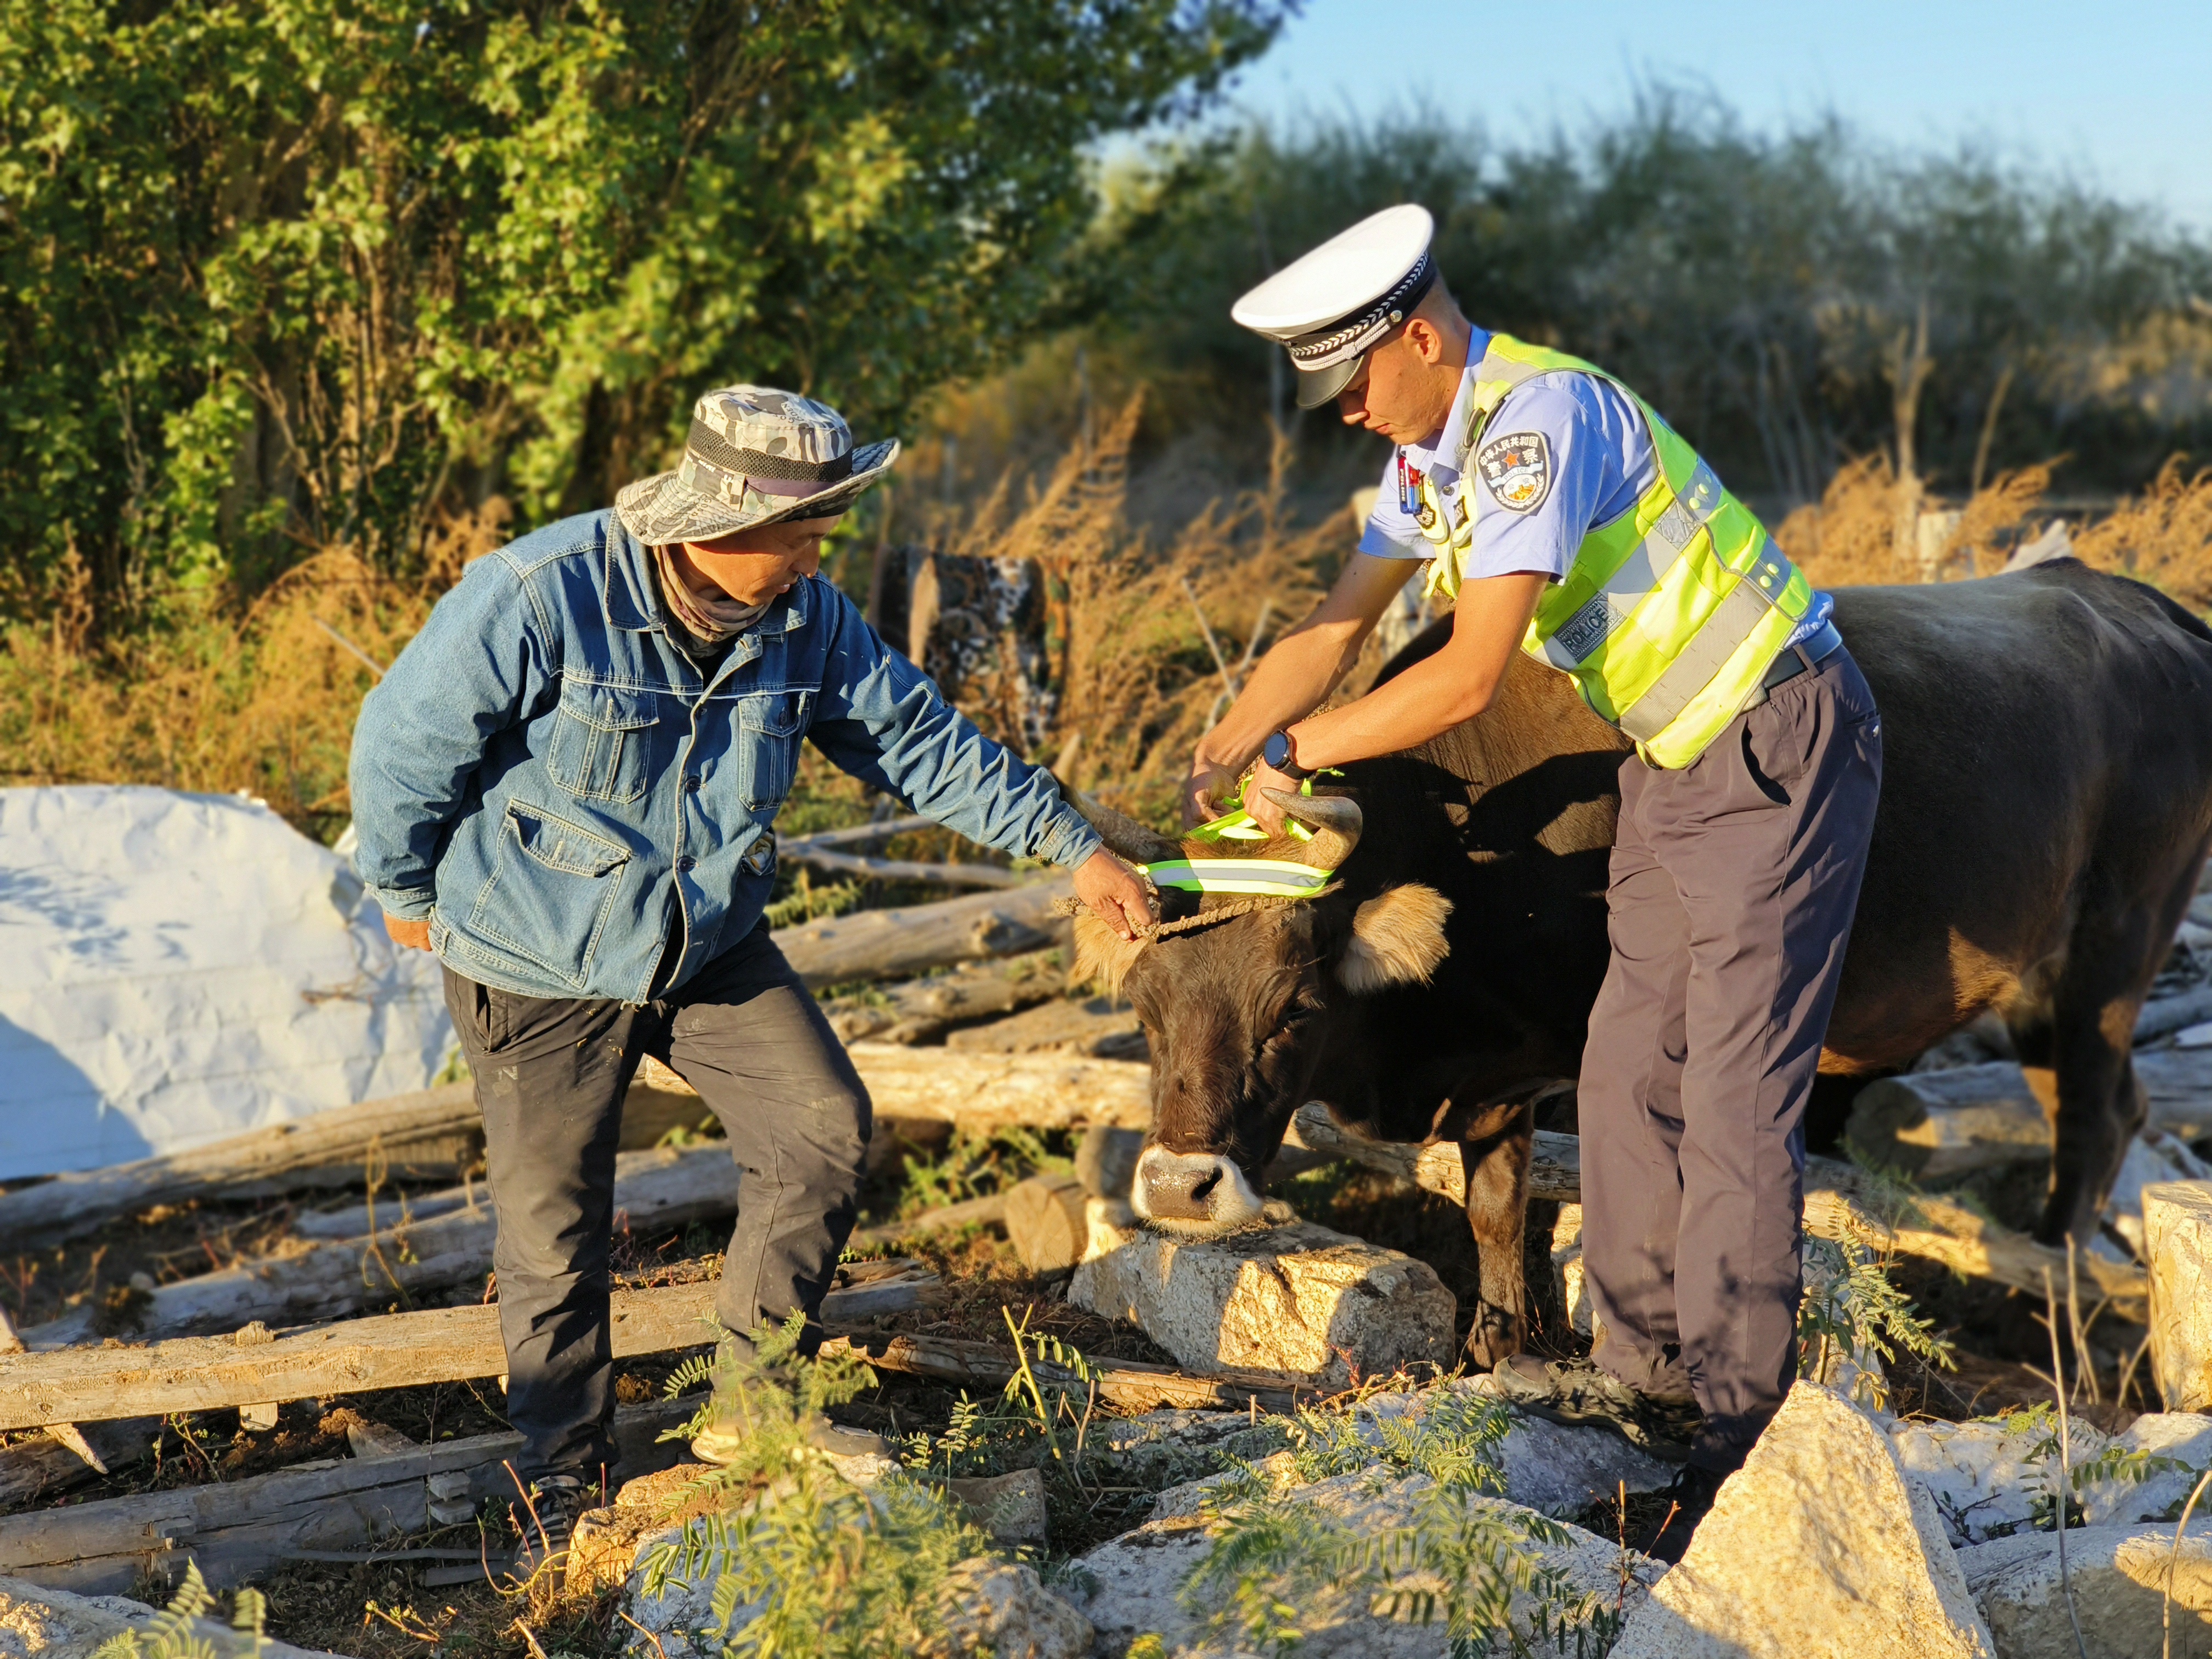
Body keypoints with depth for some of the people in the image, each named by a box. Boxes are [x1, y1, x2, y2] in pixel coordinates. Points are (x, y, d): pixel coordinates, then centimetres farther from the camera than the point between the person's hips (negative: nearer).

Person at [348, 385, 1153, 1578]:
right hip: (540, 967, -5)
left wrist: (1071, 848, -5)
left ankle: (752, 1408, 11)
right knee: (554, 1235, 2)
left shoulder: (804, 621, -8)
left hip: (711, 946, 5)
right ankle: (563, 1494, 21)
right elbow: (402, 741, -15)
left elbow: (919, 740, 0)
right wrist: (407, 892, -1)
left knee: (824, 1129, -6)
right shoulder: (538, 599, -26)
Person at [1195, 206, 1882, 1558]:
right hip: (1682, 761, 10)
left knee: (1738, 1099, -10)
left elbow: (1471, 677, -27)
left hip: (1778, 747, -10)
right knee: (1629, 1068, 12)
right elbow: (1342, 621, 15)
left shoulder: (1538, 417, -24)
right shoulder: (1433, 447, 7)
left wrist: (1294, 751, -18)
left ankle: (1736, 1433, -6)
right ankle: (1646, 1365, 23)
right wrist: (1216, 761, 7)